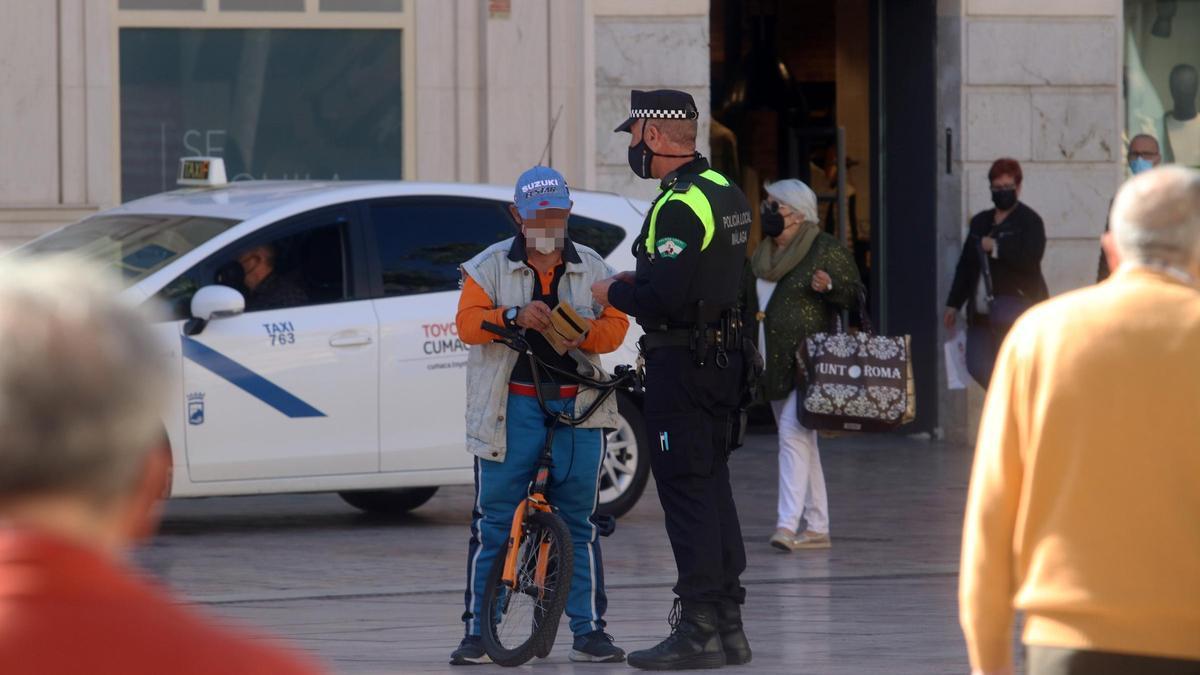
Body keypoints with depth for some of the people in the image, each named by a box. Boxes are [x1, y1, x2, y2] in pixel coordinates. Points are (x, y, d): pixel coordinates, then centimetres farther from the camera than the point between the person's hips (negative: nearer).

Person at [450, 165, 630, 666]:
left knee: (579, 521, 3)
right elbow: (467, 323, -5)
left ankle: (589, 630, 8)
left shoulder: (592, 268, 12)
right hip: (510, 408, -2)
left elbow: (615, 325, 4)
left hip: (577, 410, 2)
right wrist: (513, 317, -23)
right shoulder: (489, 267, 7)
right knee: (493, 521, -3)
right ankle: (477, 632, 1)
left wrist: (584, 334, -18)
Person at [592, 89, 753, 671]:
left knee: (686, 492, -6)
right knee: (713, 487, 14)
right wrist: (642, 279, 13)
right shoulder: (725, 191, 13)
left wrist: (614, 293, -8)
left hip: (680, 362, -10)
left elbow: (665, 296, -25)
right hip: (723, 356, 10)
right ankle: (728, 625, 18)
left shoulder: (679, 206, -19)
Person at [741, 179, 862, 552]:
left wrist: (829, 287, -22)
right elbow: (747, 303, 25)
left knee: (793, 434, -19)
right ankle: (817, 528, 14)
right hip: (774, 365, 8)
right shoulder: (763, 253, 16)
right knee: (802, 443, 10)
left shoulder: (828, 249, -5)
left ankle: (788, 523, -26)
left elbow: (855, 297, -4)